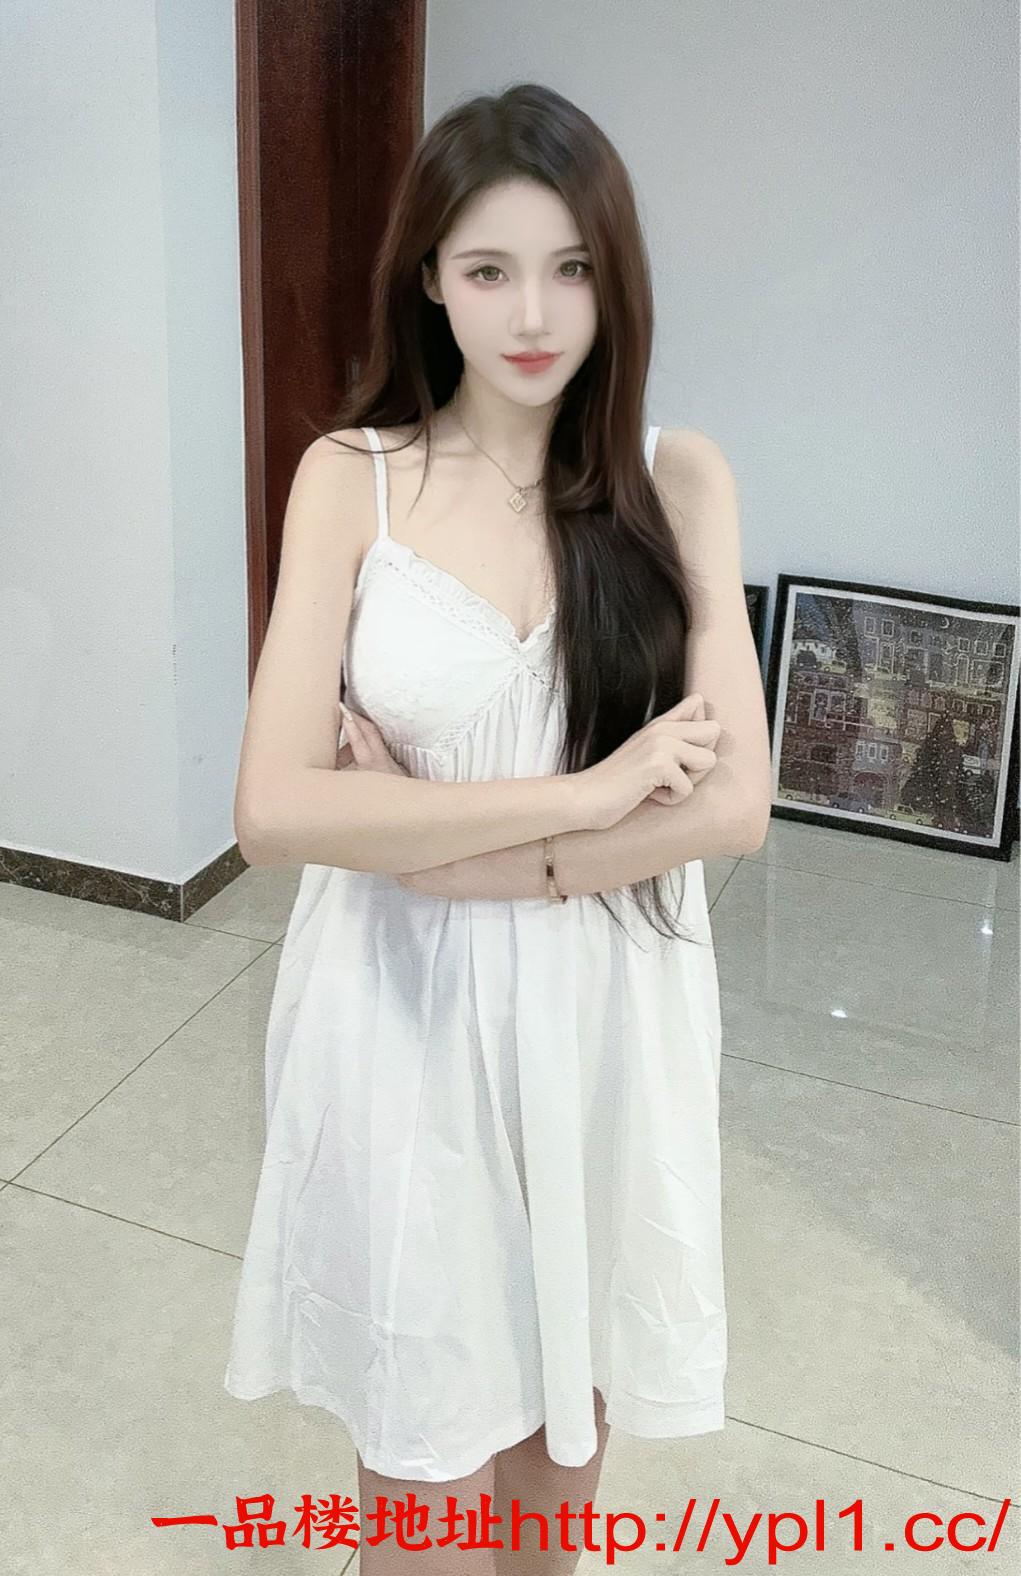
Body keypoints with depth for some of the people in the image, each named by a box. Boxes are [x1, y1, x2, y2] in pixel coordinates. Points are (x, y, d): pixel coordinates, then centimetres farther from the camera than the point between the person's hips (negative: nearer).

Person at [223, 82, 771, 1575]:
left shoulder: (677, 479, -4)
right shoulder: (350, 478, -7)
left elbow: (734, 802, -12)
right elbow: (276, 809, -16)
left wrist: (439, 846, -18)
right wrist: (585, 793, -20)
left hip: (604, 1012, 1)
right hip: (405, 1013, -1)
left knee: (563, 1406, 21)